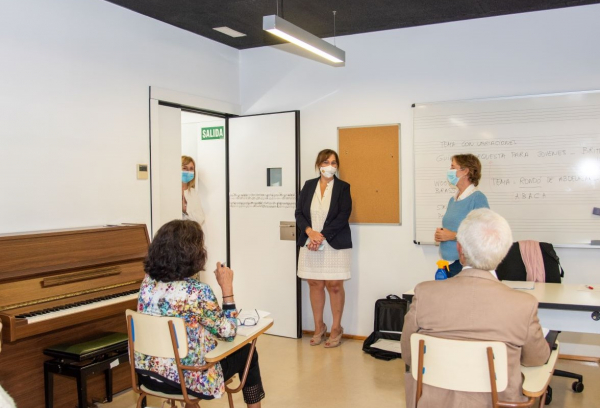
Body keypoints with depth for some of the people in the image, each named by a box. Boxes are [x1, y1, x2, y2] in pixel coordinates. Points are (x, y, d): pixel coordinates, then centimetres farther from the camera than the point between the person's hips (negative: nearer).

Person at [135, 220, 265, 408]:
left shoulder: (148, 282, -5)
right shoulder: (199, 292, -24)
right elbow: (228, 332, -12)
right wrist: (227, 286, -10)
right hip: (187, 380, -6)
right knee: (246, 352, 17)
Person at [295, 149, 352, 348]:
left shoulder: (343, 187, 0)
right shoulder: (308, 185, 9)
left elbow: (343, 216, -9)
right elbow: (299, 212, 4)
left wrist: (322, 236, -16)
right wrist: (310, 232, -13)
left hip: (335, 244, -3)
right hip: (310, 243, 3)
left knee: (334, 286, 1)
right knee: (315, 285, 8)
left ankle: (336, 328, 16)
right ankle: (319, 327, 22)